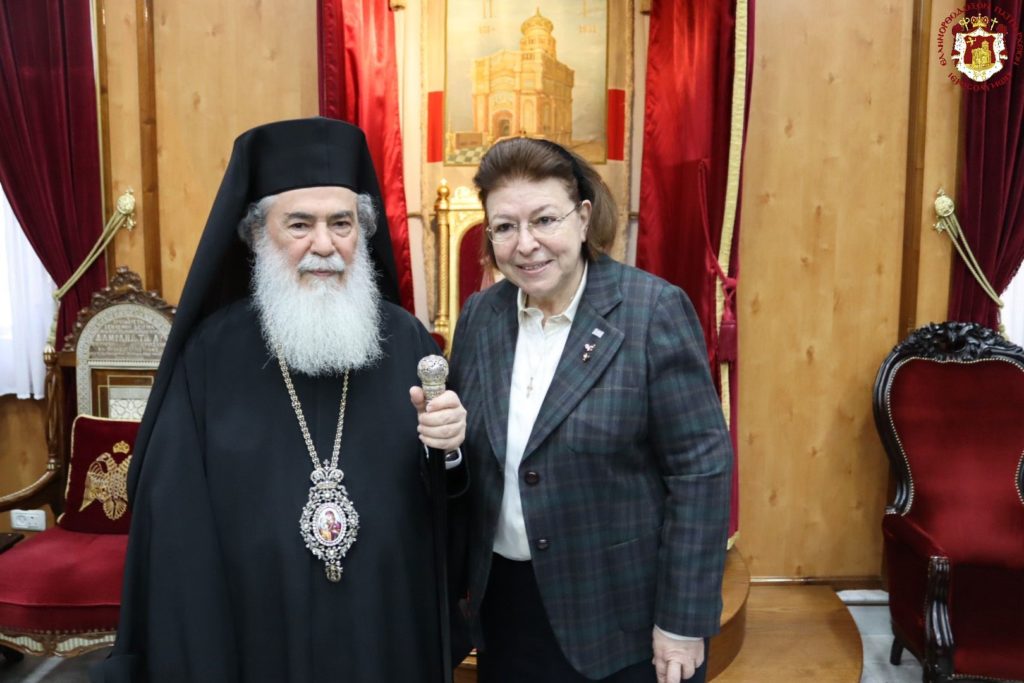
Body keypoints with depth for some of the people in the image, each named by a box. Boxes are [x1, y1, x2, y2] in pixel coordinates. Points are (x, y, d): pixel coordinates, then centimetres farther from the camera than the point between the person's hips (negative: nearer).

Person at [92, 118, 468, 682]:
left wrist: (447, 448, -21)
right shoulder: (210, 352, -11)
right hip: (260, 637, -1)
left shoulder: (405, 339, -5)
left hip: (390, 633, 2)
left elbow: (447, 506, 0)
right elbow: (177, 528, -8)